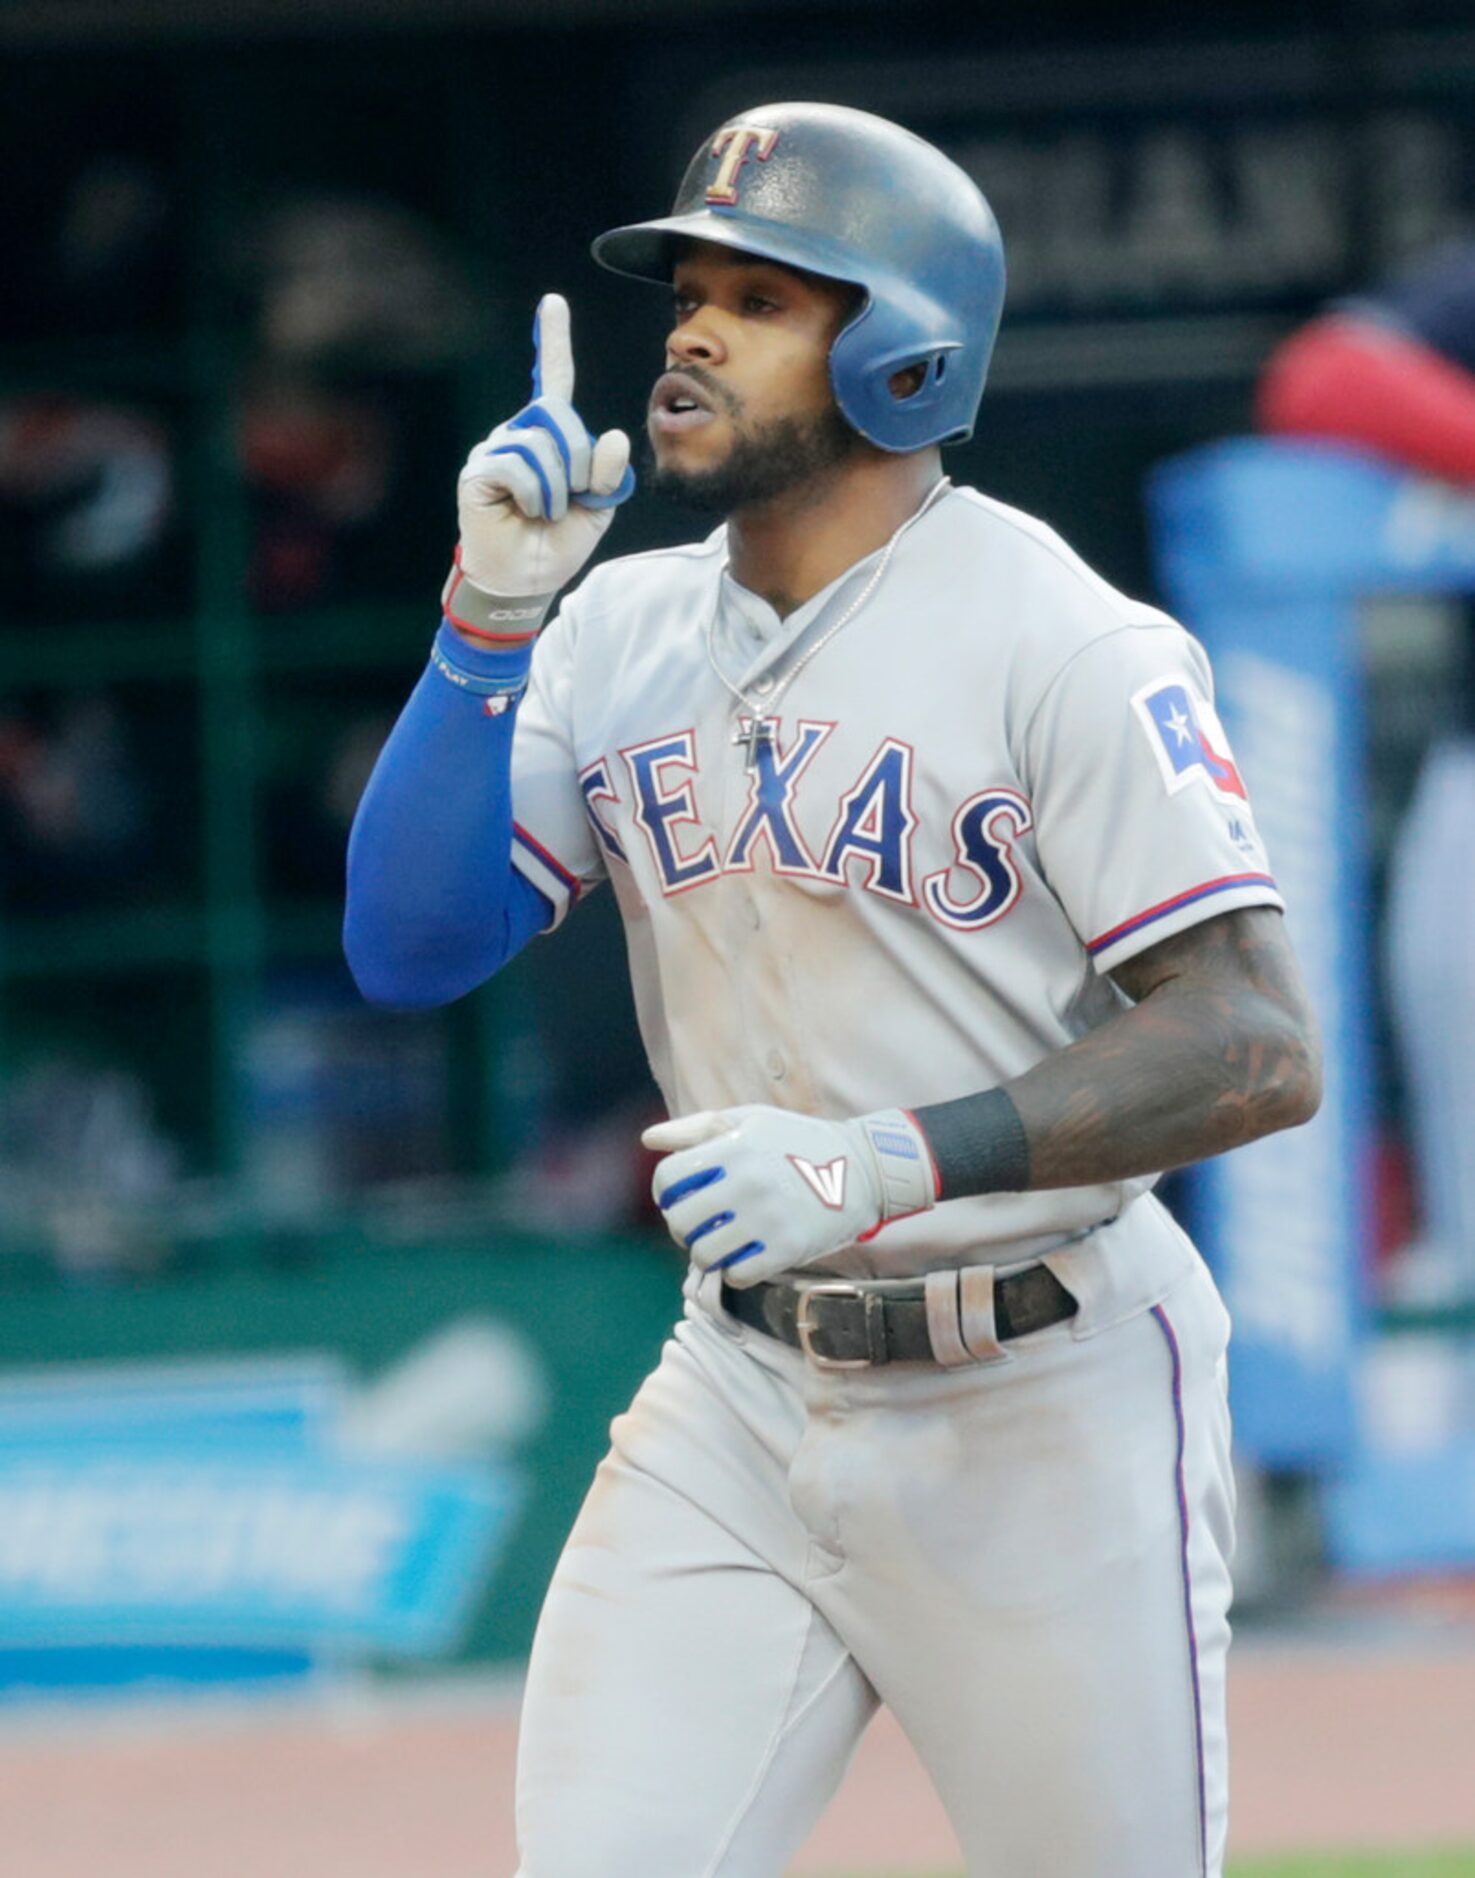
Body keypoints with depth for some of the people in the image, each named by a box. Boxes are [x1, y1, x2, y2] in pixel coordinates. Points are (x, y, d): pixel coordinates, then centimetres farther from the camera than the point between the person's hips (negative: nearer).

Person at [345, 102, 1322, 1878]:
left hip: (1042, 1413, -5)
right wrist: (490, 622, -9)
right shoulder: (624, 635, 6)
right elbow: (407, 948, 1)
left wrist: (892, 1163, -29)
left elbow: (1259, 1051, -19)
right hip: (740, 1399, 5)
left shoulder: (1062, 644, -13)